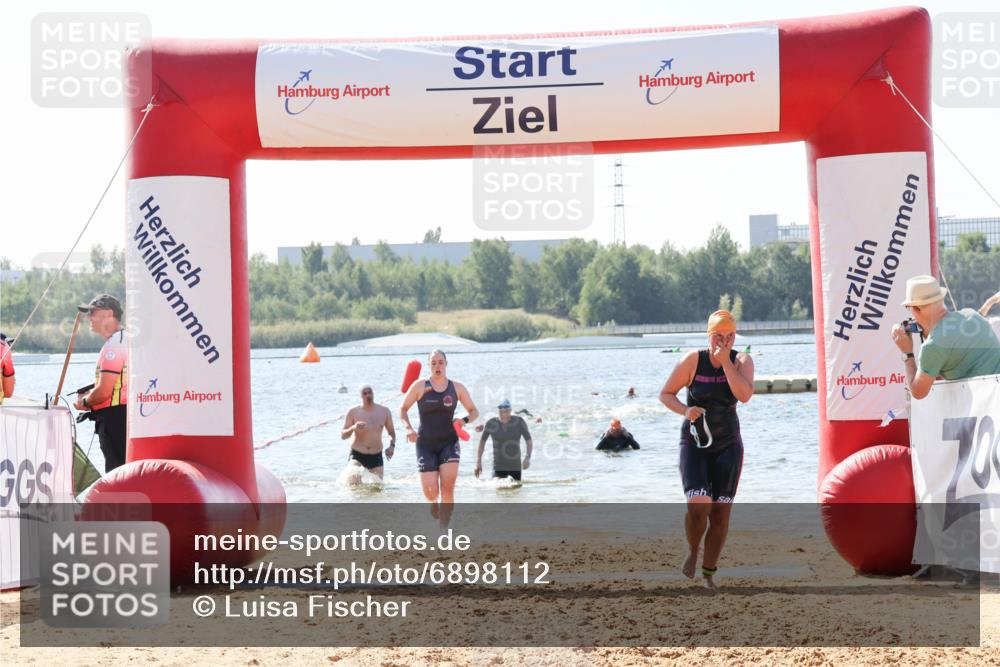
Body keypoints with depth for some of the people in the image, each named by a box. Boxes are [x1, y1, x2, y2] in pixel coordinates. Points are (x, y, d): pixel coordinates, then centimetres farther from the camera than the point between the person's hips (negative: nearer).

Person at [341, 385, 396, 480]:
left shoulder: (384, 411, 6)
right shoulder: (353, 412, -1)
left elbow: (391, 432, 17)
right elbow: (343, 435, -1)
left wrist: (392, 445, -3)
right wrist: (353, 428, -23)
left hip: (376, 457, 2)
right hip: (357, 455, -2)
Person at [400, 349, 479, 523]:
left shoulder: (457, 388, 3)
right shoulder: (420, 386, -2)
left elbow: (474, 411, 12)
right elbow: (403, 409, 6)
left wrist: (464, 420, -10)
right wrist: (408, 428, -11)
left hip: (449, 443, 1)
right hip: (425, 444, -1)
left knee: (447, 489, -14)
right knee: (431, 493, -6)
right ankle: (434, 503, 32)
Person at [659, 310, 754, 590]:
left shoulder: (742, 361, -6)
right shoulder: (692, 360, -10)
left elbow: (744, 395, -24)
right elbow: (665, 394, -3)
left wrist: (726, 361, -24)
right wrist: (685, 410, -21)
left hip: (728, 445, 2)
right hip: (694, 444, -2)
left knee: (721, 512, -1)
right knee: (698, 504, -20)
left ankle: (708, 574, 13)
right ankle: (692, 552, 9)